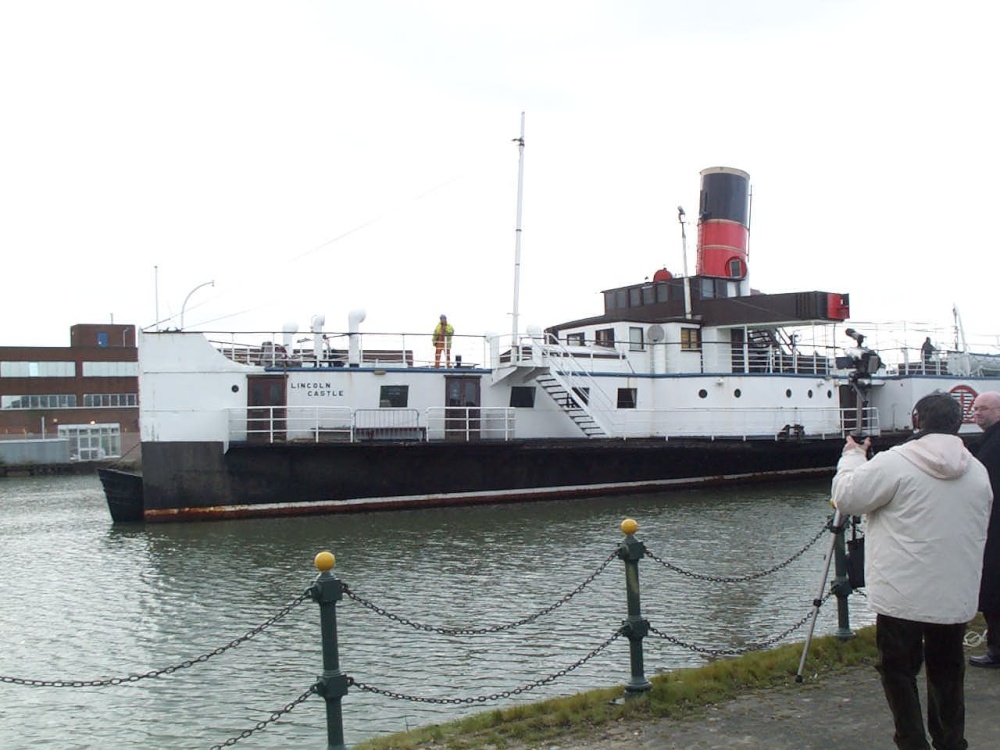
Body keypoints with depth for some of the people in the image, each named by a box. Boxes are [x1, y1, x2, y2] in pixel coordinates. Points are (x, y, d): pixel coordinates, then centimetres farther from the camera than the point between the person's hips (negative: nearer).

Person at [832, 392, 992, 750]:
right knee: (948, 673, 17)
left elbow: (845, 498, -7)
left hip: (904, 596, -5)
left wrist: (851, 457, 7)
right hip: (957, 599, 6)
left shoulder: (894, 462, -14)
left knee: (899, 670, 6)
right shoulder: (978, 471, 6)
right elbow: (979, 531, 17)